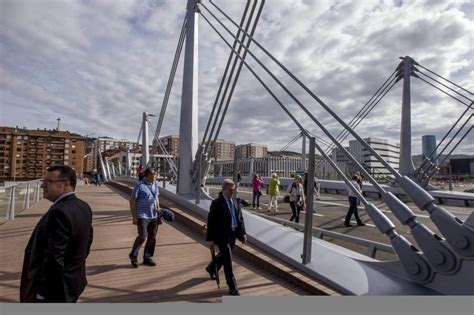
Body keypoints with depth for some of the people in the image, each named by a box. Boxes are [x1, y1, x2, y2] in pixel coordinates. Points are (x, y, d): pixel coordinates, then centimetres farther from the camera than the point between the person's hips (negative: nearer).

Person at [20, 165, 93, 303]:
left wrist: (42, 293, -18)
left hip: (57, 287, -8)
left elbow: (55, 258, -27)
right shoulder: (83, 206, 1)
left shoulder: (59, 212, -27)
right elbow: (88, 238, 12)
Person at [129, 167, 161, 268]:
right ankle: (133, 255, 13)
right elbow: (132, 201, -8)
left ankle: (147, 258, 23)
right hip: (142, 216, -6)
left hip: (154, 216, 6)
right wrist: (134, 216, -12)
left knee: (152, 238, 8)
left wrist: (158, 209, 8)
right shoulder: (139, 185, -9)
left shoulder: (155, 184, 9)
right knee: (142, 236, -12)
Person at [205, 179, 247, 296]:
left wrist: (243, 233, 4)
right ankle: (232, 288, 11)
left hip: (233, 234, 7)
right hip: (222, 235, -7)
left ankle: (211, 268, 51)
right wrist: (211, 238, -10)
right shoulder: (217, 203, -14)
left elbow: (240, 218, 9)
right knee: (228, 260, -2)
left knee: (224, 255, 23)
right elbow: (211, 221, -11)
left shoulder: (236, 201, 5)